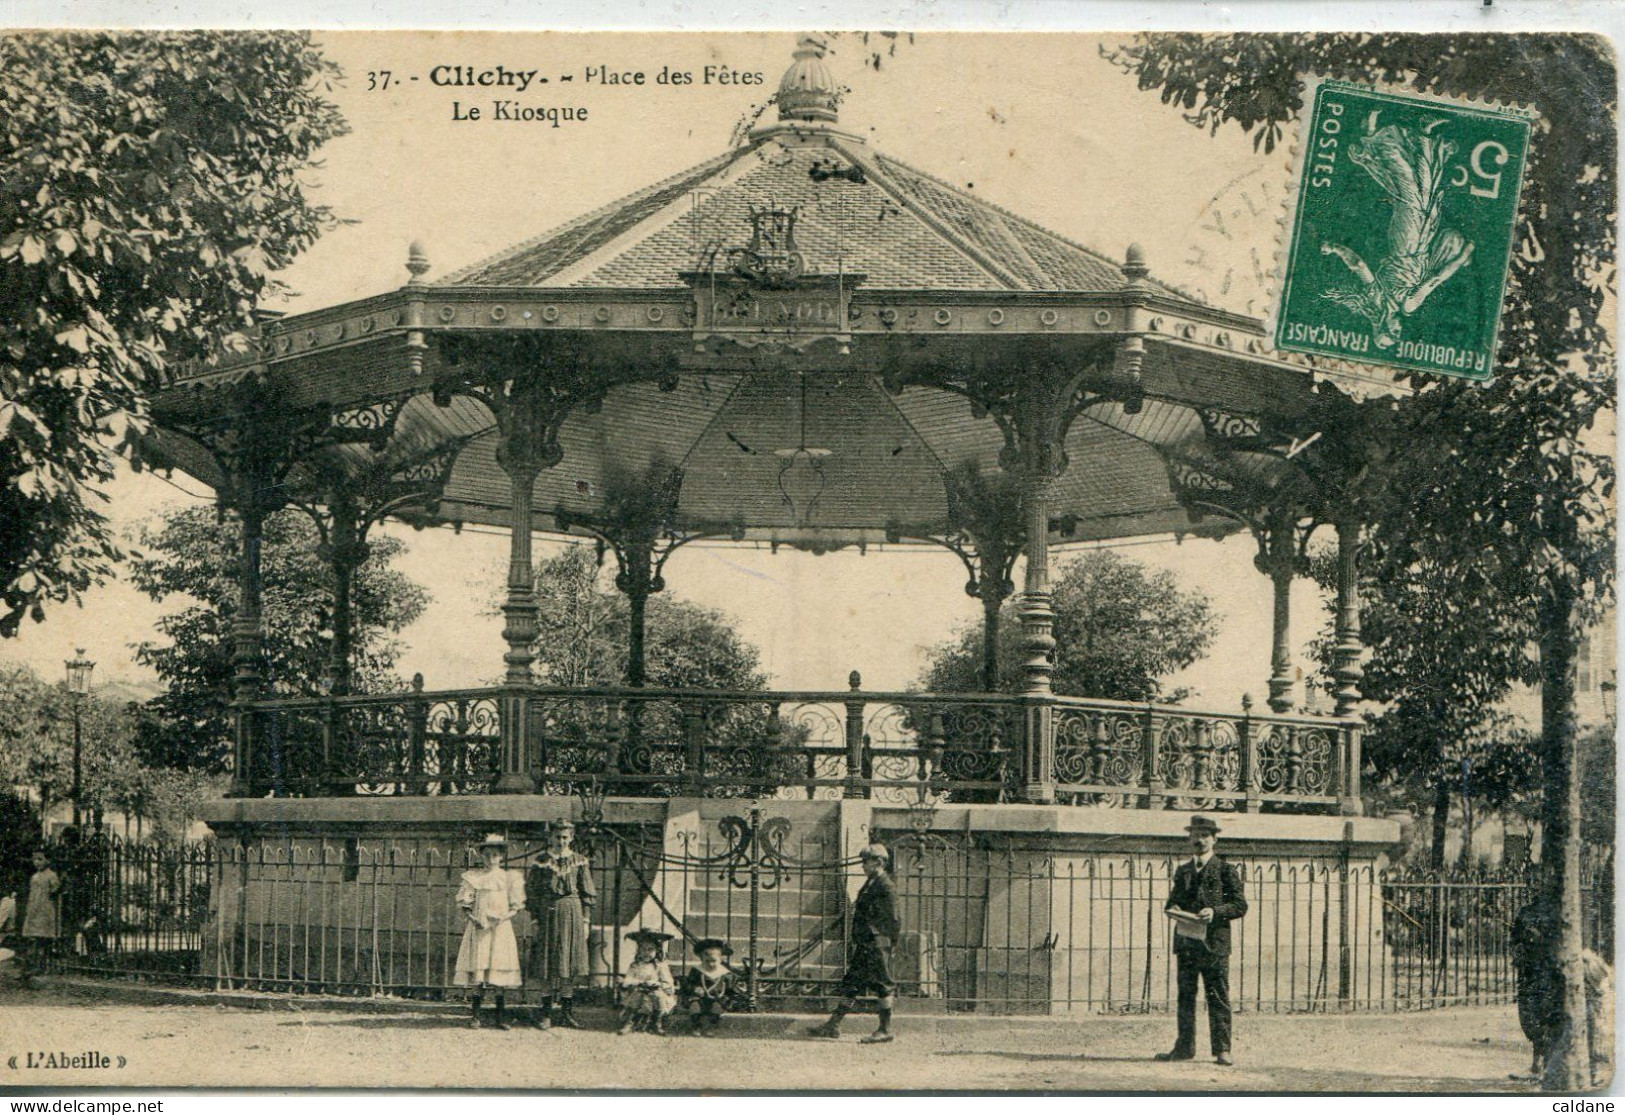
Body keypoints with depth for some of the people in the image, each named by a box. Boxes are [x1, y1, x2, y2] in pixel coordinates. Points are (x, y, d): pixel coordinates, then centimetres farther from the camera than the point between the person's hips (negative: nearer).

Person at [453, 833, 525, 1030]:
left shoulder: (510, 878, 7)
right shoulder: (473, 877, 7)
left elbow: (516, 906, 6)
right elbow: (464, 904, 7)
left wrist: (503, 917, -12)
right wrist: (472, 918, -11)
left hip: (501, 927, 0)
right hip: (478, 928, 0)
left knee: (501, 969, -4)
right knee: (477, 972, -3)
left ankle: (499, 1017, 3)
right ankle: (476, 1016, 2)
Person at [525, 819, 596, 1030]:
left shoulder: (579, 862, 5)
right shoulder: (540, 862, 2)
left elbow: (587, 893, 7)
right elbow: (531, 892, 3)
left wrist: (585, 921, 3)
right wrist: (535, 919, -3)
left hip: (572, 913, 1)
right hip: (548, 914, -1)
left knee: (570, 963, 2)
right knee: (546, 963, 0)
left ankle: (566, 1012, 10)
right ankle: (546, 1013, 7)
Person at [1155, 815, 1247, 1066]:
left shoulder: (1226, 870, 2)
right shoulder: (1182, 871, 17)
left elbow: (1240, 905, -2)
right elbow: (1173, 901, 24)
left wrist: (1215, 912, -17)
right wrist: (1172, 908, 0)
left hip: (1214, 942, -5)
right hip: (1186, 942, 5)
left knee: (1218, 998, -2)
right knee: (1185, 996, 6)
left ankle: (1222, 1049, 1)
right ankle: (1184, 1047, 11)